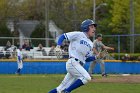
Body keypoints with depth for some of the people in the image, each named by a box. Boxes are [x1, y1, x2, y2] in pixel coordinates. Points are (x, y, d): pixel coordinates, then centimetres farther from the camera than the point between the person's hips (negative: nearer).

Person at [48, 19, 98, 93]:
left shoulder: (90, 44, 23)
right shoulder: (78, 35, 1)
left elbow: (87, 58, 22)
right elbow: (63, 36, -2)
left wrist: (96, 57, 6)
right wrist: (58, 46, -17)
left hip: (79, 66, 8)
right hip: (73, 62, -8)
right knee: (87, 78, -24)